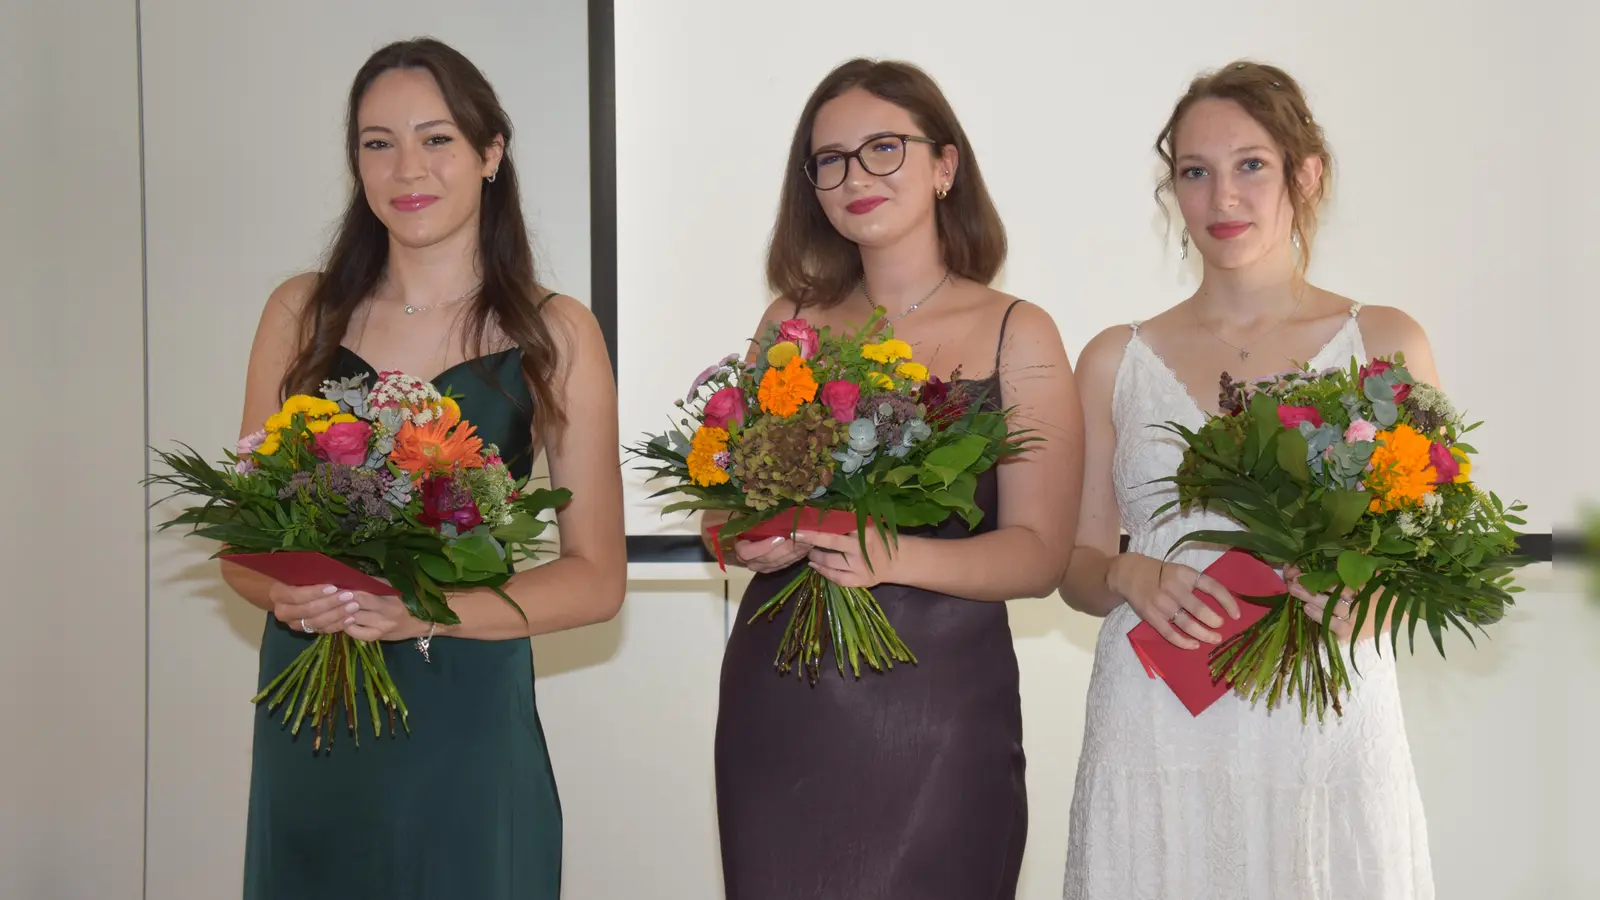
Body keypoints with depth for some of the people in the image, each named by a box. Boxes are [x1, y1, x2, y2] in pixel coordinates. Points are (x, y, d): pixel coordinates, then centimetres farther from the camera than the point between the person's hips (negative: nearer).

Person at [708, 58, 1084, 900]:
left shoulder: (1017, 335, -2)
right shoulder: (791, 321, 9)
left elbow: (1039, 554, -7)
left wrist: (895, 557, -23)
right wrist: (753, 538, -8)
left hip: (937, 710, -3)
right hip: (779, 704, 3)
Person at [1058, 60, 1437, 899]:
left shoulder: (1384, 344, 4)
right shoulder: (1118, 360, 8)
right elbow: (1076, 564, 12)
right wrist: (1134, 579, -9)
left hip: (1325, 733, -1)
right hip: (1153, 739, 1)